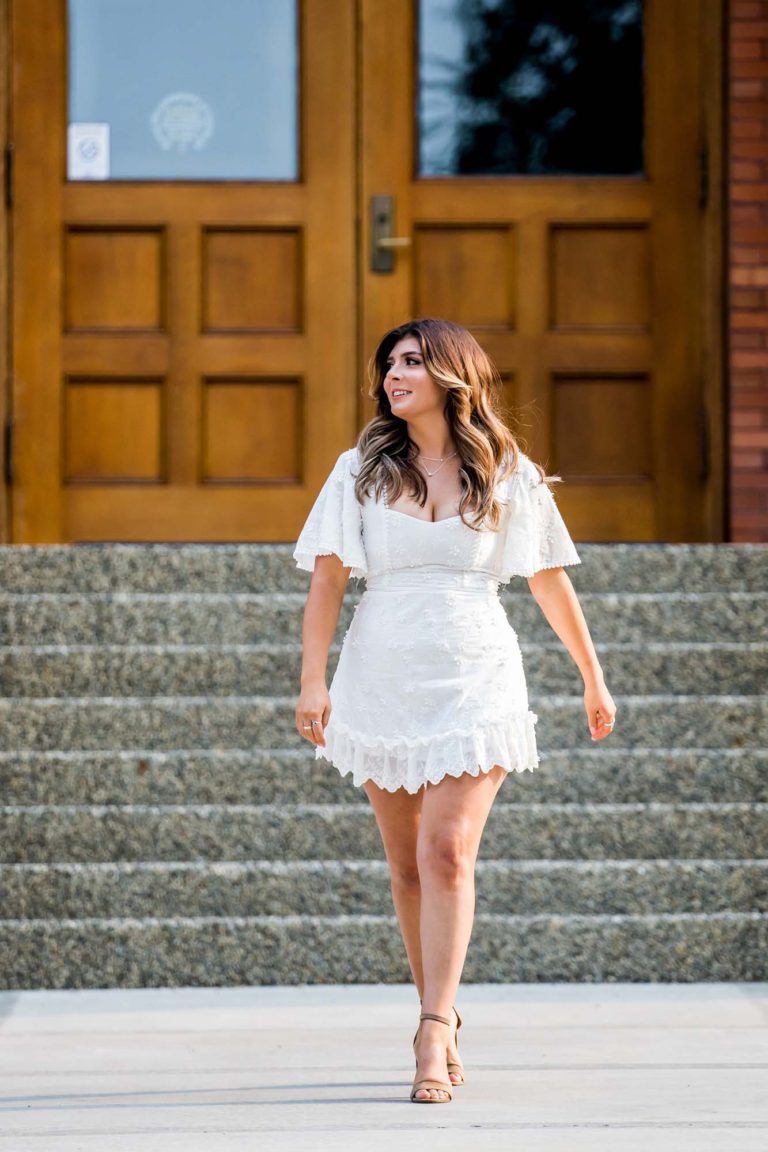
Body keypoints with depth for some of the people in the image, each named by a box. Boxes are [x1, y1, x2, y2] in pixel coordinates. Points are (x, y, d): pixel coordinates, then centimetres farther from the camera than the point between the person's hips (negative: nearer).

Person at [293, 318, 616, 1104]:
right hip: (382, 680, 2)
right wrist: (312, 680, -7)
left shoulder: (508, 477, 3)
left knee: (448, 852, -15)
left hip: (474, 683, -2)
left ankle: (432, 1040, -19)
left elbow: (550, 581, 12)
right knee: (408, 867, 7)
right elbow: (327, 578, 2)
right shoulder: (361, 471, 5)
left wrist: (592, 678, 18)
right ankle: (444, 1021, 22)